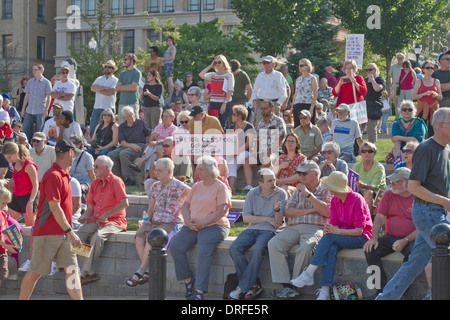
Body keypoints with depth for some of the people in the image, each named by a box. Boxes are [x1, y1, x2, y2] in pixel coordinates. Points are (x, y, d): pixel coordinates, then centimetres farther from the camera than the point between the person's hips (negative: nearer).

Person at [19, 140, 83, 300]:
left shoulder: (63, 175, 15)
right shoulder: (53, 176, -15)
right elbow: (55, 208, -21)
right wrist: (70, 231, -23)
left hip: (63, 233, 8)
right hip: (47, 233, -8)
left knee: (72, 269, -3)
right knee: (35, 272, 3)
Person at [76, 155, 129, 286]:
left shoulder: (116, 182, -4)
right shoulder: (95, 183, 17)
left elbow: (124, 203, -14)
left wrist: (107, 215, -15)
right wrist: (84, 217, 0)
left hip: (114, 221, -6)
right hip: (96, 220, 7)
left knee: (98, 236, -35)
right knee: (77, 236, -20)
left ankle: (84, 273, -31)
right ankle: (90, 274, -23)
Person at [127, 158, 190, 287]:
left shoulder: (179, 187, -6)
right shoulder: (155, 186, 15)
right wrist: (147, 220, 4)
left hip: (172, 223, -6)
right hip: (155, 221, 6)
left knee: (152, 237, -31)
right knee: (139, 236, -23)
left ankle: (141, 270, -22)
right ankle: (148, 271, -24)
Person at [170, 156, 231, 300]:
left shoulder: (221, 188, 1)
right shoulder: (196, 187, 21)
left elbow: (222, 210, -10)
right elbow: (185, 206, 18)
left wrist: (203, 223, -16)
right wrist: (188, 220, -4)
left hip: (213, 226, -6)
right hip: (192, 227, 6)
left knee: (203, 251, -31)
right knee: (174, 245, -18)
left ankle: (199, 291, -31)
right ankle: (188, 279, -7)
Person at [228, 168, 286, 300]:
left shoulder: (281, 194, 0)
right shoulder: (252, 194, 7)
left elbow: (278, 222, -3)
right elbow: (245, 218, 3)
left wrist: (277, 209, -25)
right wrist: (267, 219, -5)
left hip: (270, 230, -3)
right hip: (253, 229, 3)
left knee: (258, 249, -34)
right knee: (234, 248, -24)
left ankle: (242, 287, -26)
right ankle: (253, 286, -19)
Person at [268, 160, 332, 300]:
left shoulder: (326, 190, 10)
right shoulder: (299, 190, 24)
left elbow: (326, 212, -9)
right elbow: (288, 212, 11)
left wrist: (308, 193, -7)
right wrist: (310, 210, -2)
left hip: (315, 228, -5)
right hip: (293, 228, 5)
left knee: (306, 247, -37)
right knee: (274, 244, -23)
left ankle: (296, 285, -25)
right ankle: (286, 286, -28)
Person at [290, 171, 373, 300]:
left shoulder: (357, 200, -16)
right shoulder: (335, 200, 6)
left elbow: (359, 231, -19)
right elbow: (334, 224, 4)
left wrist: (337, 231, -29)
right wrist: (328, 229, -20)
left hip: (361, 237, -5)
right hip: (343, 235, 5)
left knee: (330, 237, -30)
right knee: (331, 247, -30)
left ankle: (308, 274, -27)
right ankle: (325, 291, -40)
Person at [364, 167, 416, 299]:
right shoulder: (389, 194, 6)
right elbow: (380, 218, 3)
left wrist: (405, 241, -20)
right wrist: (374, 238, -13)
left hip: (410, 239, -4)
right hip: (390, 237, 4)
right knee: (370, 250, -22)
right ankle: (382, 289, -15)